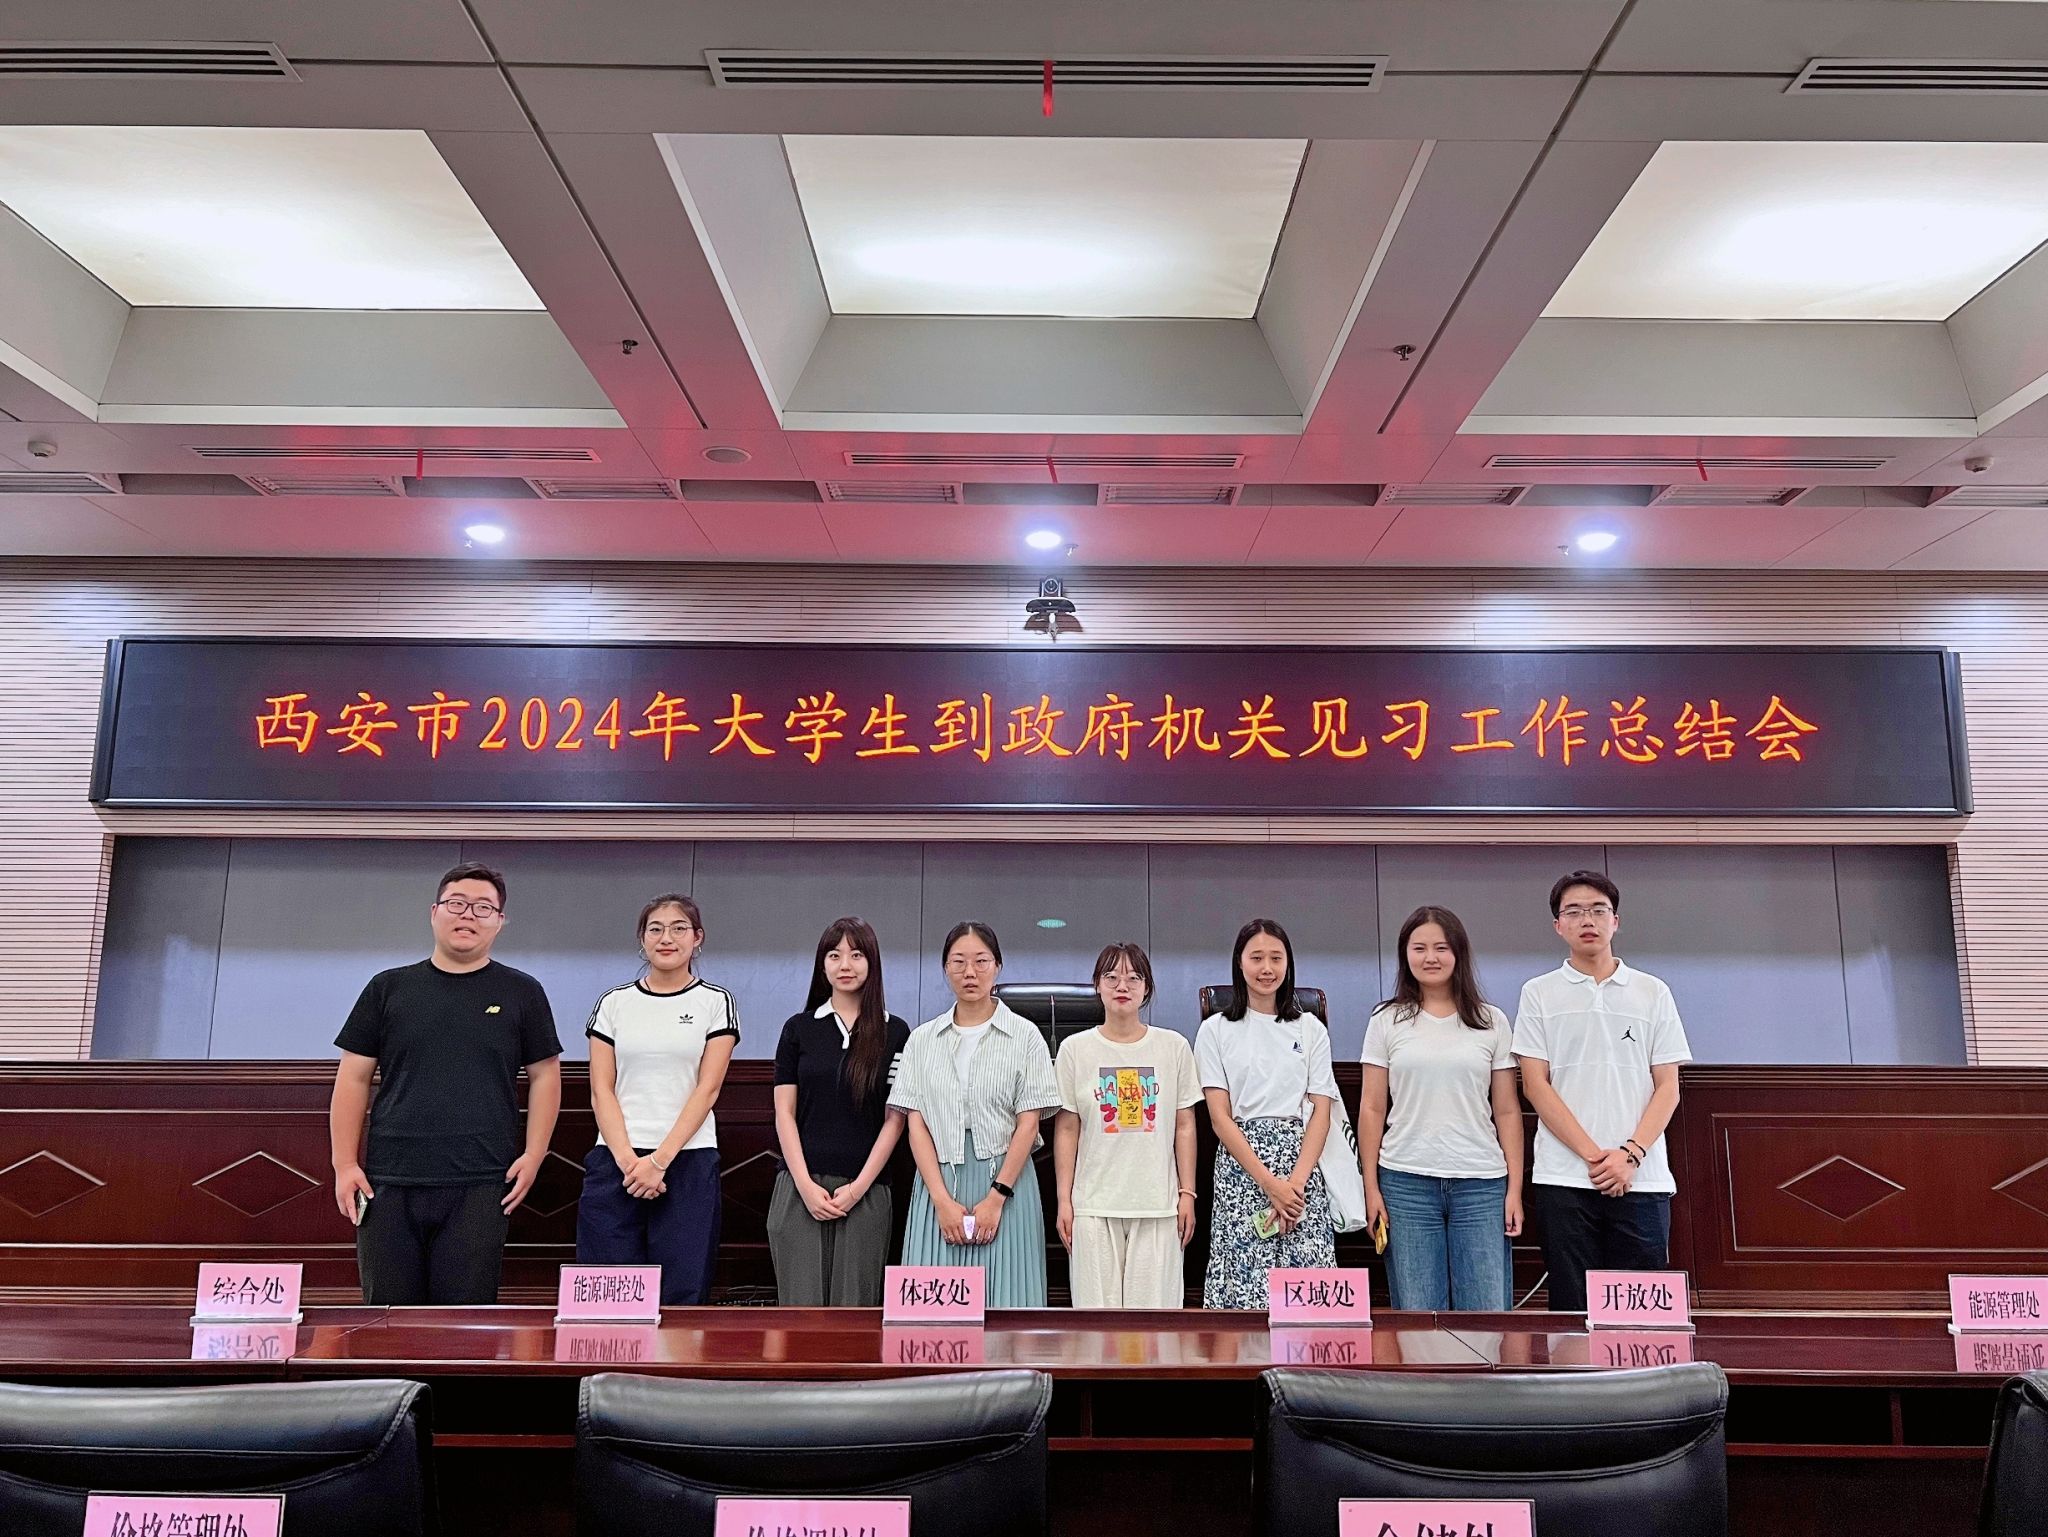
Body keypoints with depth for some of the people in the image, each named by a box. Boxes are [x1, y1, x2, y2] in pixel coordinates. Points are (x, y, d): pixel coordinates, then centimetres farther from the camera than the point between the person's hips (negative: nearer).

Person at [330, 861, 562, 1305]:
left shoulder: (522, 993, 8)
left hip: (479, 1187, -1)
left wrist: (533, 1155, -2)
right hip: (389, 1184, 1)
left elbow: (544, 1076, 9)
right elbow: (353, 1078, 10)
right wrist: (345, 1163, 2)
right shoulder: (389, 988, 10)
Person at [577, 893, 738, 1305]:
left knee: (682, 1296, -1)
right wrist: (627, 1160, -10)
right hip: (615, 1161, 2)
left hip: (688, 1162, -1)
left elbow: (707, 1090, -3)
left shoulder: (716, 1002, 5)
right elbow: (601, 1091, 4)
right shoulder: (614, 1003, 10)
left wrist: (660, 1160, -12)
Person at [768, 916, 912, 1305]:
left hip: (865, 1192, -1)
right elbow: (784, 1113, 5)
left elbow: (895, 1118, 2)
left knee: (854, 1305, 1)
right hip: (800, 1188, 1)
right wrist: (805, 1185, -6)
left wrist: (858, 1187, -6)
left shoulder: (895, 1033, 4)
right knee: (801, 1305, -1)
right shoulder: (799, 1029, 8)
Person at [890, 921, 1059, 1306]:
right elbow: (916, 1124, 3)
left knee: (1004, 1298, -3)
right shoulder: (923, 1039, 9)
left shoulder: (1024, 1036, 3)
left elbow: (1028, 1123, -2)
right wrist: (942, 1200, -8)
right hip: (937, 1185, 2)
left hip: (1005, 1181, -2)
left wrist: (996, 1198, -10)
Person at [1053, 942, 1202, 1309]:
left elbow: (1185, 1126, 8)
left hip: (1158, 1204, 0)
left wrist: (1187, 1193, 3)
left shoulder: (1173, 1046, 5)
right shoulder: (1075, 1049, 3)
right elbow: (1066, 1130, 5)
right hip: (1094, 1205, 0)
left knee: (1154, 1302, 1)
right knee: (1097, 1303, 2)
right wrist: (1063, 1200, 2)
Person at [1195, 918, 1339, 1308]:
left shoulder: (1310, 1029, 10)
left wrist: (1296, 1180, -9)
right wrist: (1268, 1182, -11)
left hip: (1301, 1163, 1)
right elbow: (1220, 1117, -1)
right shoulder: (1215, 1030, 5)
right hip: (1240, 1166, -1)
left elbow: (1320, 1112, 5)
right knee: (1243, 1289, -5)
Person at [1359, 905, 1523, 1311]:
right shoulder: (1387, 1020, 5)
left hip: (1481, 1184, 1)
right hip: (1406, 1182, 0)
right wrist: (1370, 1186, 0)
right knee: (1416, 1316, 4)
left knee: (1487, 1312, 1)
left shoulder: (1491, 1022, 7)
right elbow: (1372, 1108, 5)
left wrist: (1515, 1188, 2)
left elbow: (1507, 1110, 7)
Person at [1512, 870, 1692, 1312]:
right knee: (1571, 1310, 2)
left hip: (1642, 1179, 1)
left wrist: (1631, 1154, -9)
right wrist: (1593, 1155, -10)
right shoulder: (1538, 994, 6)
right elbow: (1535, 1085, 0)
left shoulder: (1653, 993, 9)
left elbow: (1668, 1088, 5)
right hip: (1563, 1179, -1)